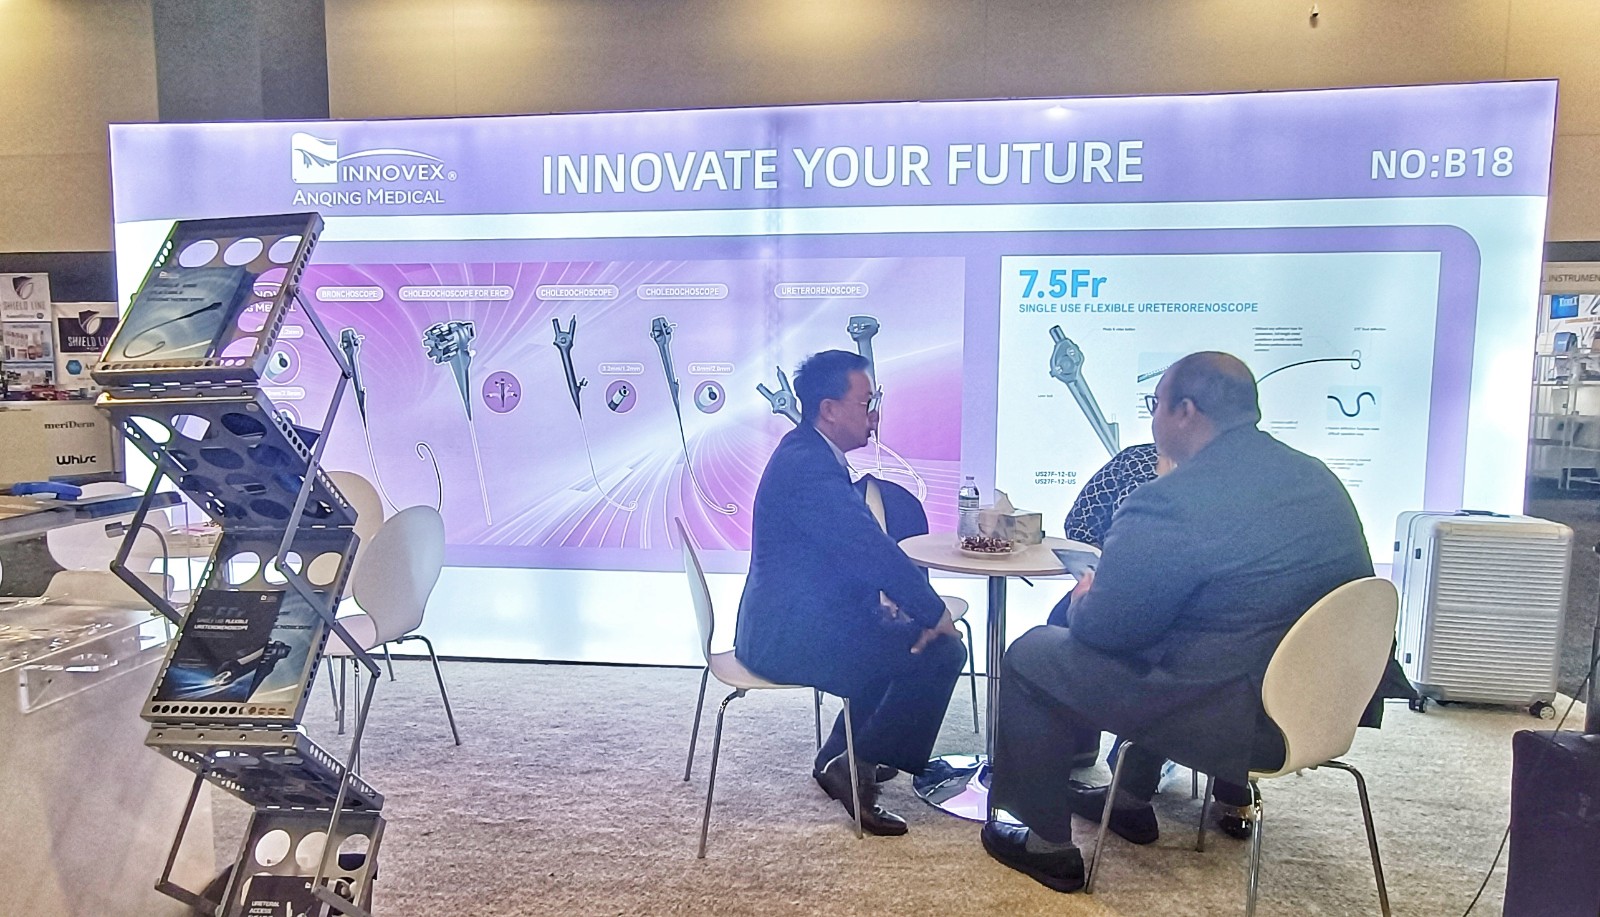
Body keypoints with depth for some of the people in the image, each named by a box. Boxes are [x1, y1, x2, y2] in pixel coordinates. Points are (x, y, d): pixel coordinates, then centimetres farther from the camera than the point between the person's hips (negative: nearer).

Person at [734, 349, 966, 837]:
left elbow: (857, 548, 16)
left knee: (905, 633, 25)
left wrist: (885, 595, 3)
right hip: (792, 636, -11)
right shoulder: (810, 467, -23)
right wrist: (935, 612, -13)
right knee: (941, 650, -9)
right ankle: (857, 769, 2)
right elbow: (873, 550, -24)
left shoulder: (806, 452, 11)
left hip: (787, 623, 11)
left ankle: (839, 757, 28)